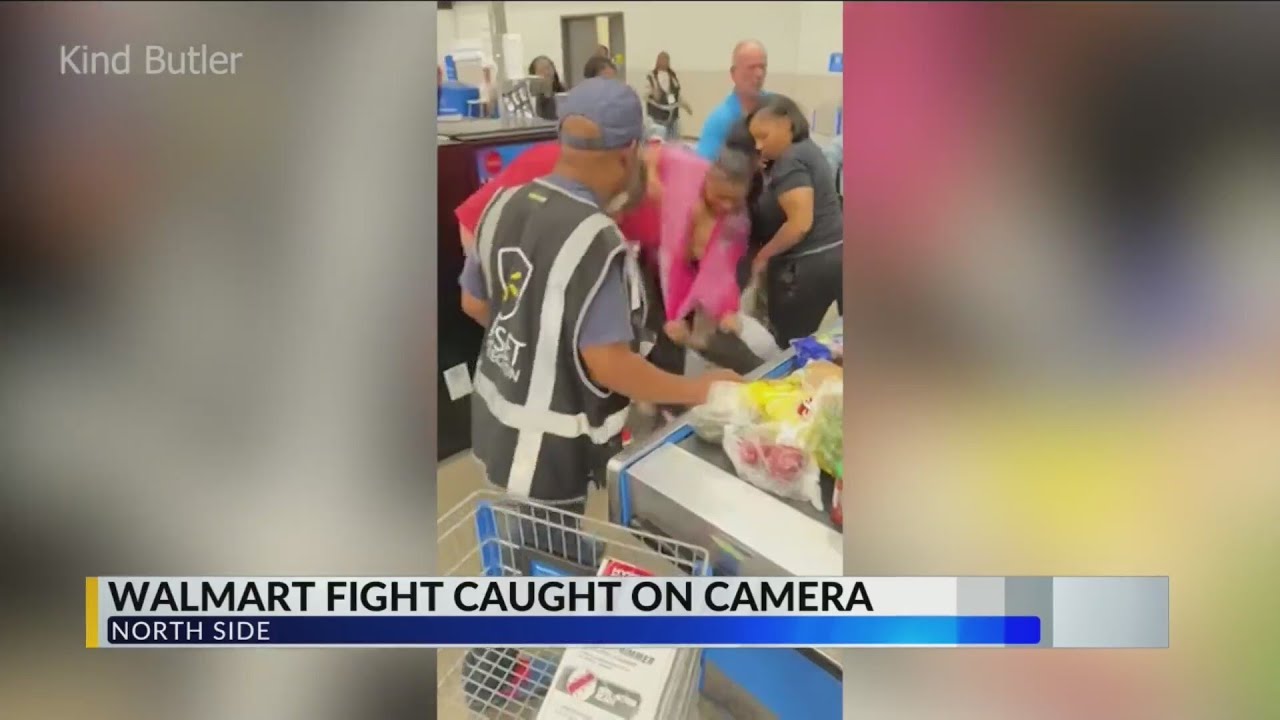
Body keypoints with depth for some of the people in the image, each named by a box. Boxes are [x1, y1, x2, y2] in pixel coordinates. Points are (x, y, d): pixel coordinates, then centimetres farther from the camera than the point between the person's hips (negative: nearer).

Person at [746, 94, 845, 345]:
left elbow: (800, 224, -23)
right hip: (832, 255, 10)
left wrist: (763, 255, -10)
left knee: (789, 344, 0)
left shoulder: (790, 162, -16)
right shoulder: (807, 149, 14)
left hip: (808, 264, -10)